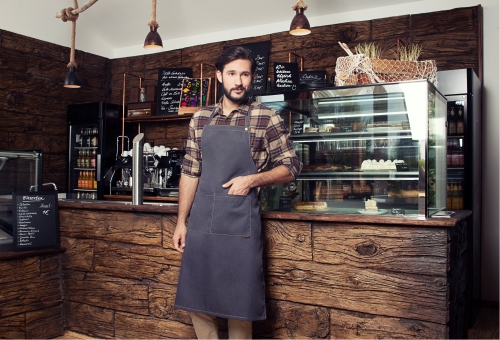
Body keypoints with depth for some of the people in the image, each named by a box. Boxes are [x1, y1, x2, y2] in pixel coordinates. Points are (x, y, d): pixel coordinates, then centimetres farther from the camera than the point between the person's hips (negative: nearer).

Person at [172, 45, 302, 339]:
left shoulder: (267, 119, -2)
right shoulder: (200, 119, 9)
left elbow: (291, 167, 0)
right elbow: (190, 173, 11)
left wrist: (252, 179, -15)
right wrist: (181, 221, 8)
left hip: (240, 221, -4)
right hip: (200, 221, 4)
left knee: (238, 304, 5)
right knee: (196, 299, 12)